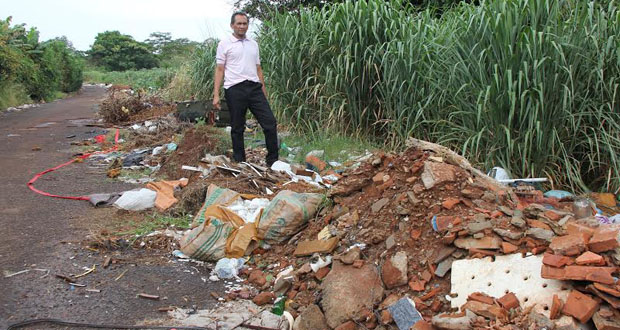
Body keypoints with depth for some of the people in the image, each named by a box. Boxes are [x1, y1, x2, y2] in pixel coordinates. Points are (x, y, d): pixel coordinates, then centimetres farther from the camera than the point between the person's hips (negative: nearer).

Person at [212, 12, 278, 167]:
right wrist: (216, 94, -7)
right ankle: (239, 162, 14)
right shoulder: (224, 43, 3)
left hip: (255, 88, 4)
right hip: (235, 90, -4)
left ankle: (273, 160, 4)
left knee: (270, 123, -4)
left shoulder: (253, 44, 17)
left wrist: (264, 92, 14)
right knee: (237, 128, 4)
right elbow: (219, 69, 1)